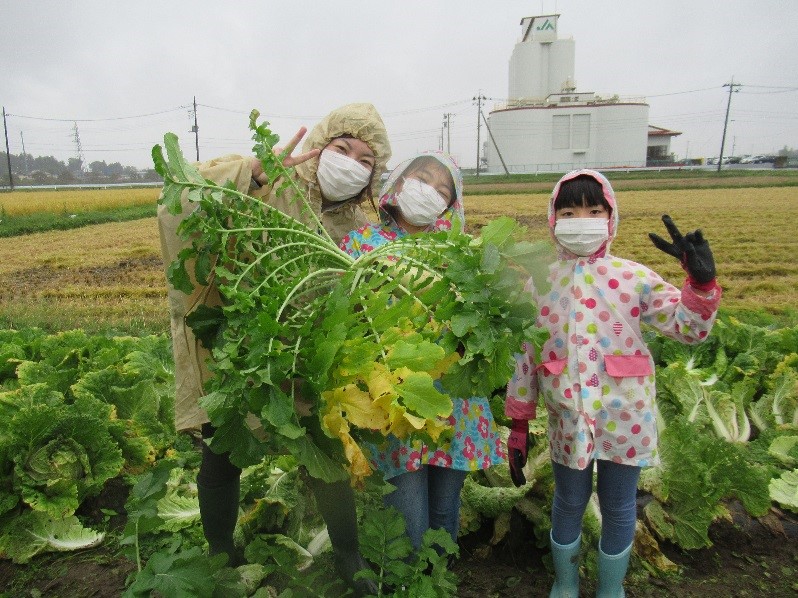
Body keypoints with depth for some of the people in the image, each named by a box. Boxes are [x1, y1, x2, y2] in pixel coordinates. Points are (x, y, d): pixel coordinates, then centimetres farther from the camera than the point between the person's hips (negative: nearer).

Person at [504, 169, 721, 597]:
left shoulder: (633, 277, -5)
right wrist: (518, 424, 1)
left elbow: (689, 328, -5)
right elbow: (523, 356, 0)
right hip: (566, 420, 1)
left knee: (618, 508, 16)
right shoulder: (539, 283, -2)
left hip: (624, 418, 0)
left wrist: (702, 282, -24)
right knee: (568, 504, 18)